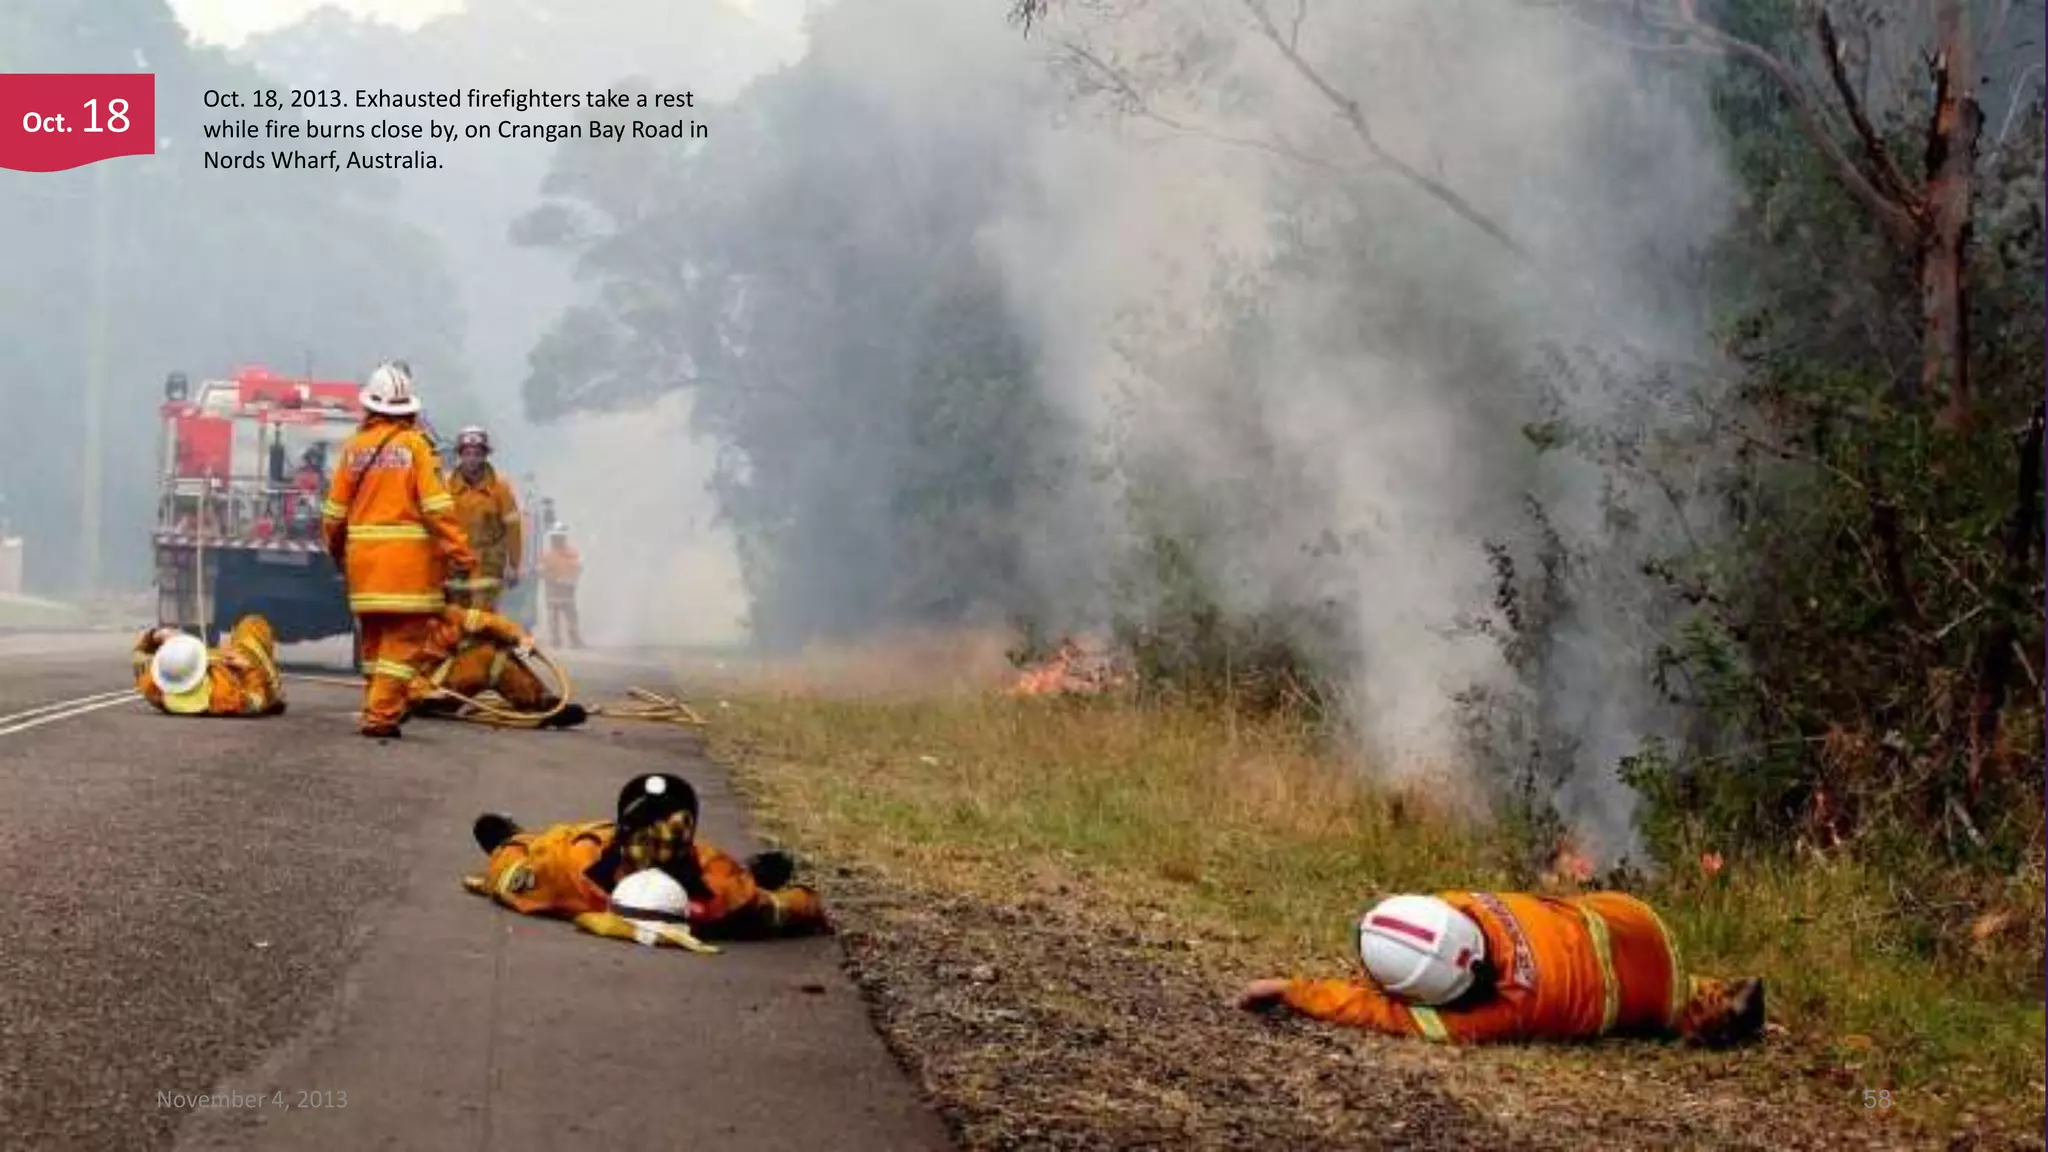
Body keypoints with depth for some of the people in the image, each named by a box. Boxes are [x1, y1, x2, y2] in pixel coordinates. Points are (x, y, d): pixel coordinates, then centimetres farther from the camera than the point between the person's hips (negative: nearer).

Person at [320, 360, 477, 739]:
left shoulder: (354, 447, 6)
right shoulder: (414, 444, -6)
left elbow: (334, 511, 9)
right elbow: (436, 505, -12)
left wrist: (337, 552, 26)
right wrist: (460, 552, -11)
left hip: (364, 558, 5)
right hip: (408, 559, -5)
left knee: (374, 637, 16)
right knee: (402, 639, -2)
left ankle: (378, 705, 25)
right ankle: (382, 714, -9)